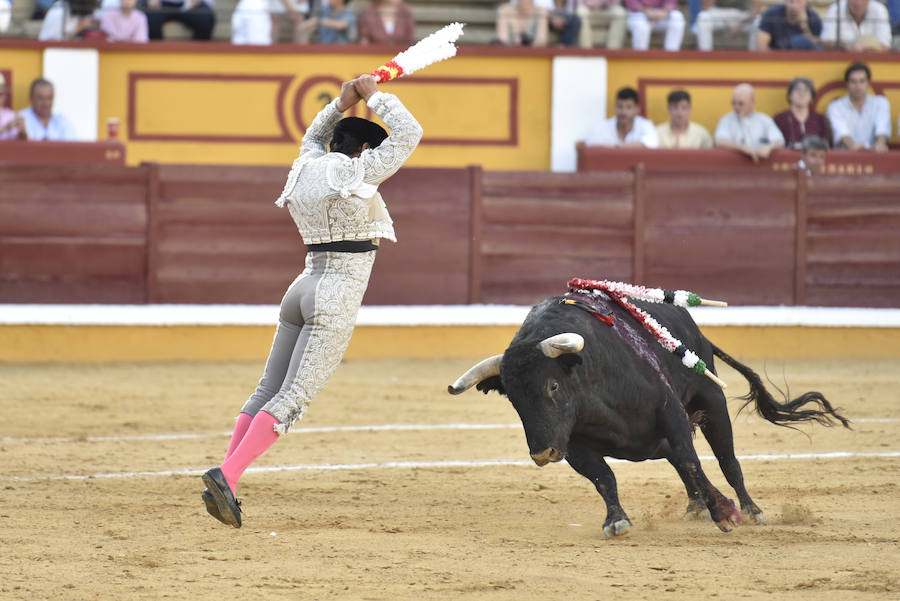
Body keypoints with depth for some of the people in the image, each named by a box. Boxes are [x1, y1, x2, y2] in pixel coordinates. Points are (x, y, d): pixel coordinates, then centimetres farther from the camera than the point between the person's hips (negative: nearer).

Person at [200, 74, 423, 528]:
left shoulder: (308, 167, 12)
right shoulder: (357, 172, -8)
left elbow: (313, 137, 36)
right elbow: (408, 134, -4)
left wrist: (343, 103, 25)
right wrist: (374, 97, 7)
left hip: (304, 285, 8)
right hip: (339, 294, -8)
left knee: (268, 390, 11)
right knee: (293, 398, -13)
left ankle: (224, 478, 4)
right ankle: (227, 475, -25)